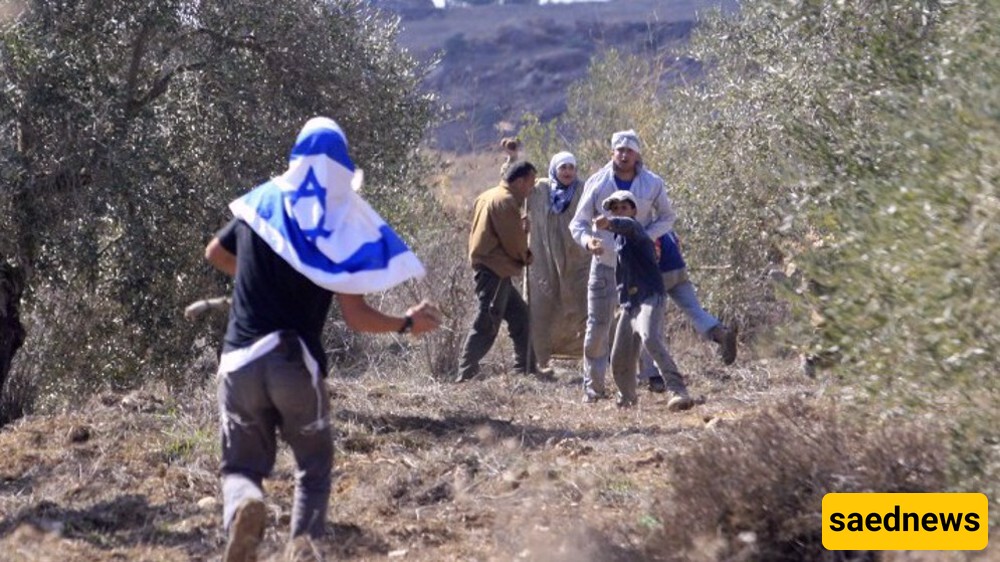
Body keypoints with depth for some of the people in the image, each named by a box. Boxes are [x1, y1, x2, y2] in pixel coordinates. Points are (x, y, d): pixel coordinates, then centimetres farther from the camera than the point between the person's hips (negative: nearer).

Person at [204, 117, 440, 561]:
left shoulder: (261, 203, 5)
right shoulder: (342, 228, -3)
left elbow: (214, 254, 23)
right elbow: (356, 318, -6)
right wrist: (407, 325, 10)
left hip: (240, 360, 1)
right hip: (297, 363, -1)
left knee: (242, 466, 11)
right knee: (314, 466, 17)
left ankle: (243, 506, -25)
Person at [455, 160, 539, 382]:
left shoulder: (487, 196, 17)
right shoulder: (506, 201, -14)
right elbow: (513, 242, -15)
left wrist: (521, 227, 12)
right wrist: (526, 256, 3)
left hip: (487, 267, 10)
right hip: (495, 270, -10)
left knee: (520, 315, 16)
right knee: (487, 324, -9)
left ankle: (525, 368, 21)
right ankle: (466, 373, -10)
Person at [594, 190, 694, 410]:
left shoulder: (634, 231, -8)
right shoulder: (617, 239, 18)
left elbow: (628, 225, -35)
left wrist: (610, 223, -55)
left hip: (650, 297, -9)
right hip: (629, 304, 9)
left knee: (650, 338, -34)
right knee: (620, 360, 12)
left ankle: (678, 392, -42)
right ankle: (627, 400, 38)